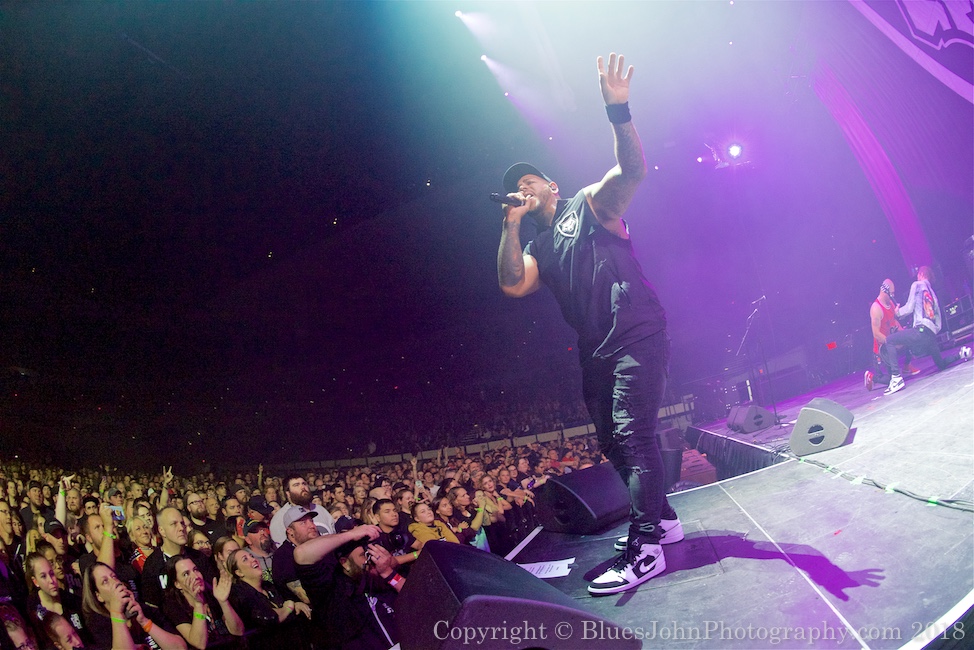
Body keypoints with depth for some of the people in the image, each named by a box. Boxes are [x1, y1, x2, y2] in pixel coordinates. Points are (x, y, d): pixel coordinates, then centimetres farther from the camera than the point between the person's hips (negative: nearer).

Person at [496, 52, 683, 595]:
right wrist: (511, 225, 0)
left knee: (633, 437, -14)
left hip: (638, 338, -8)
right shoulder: (539, 248, 20)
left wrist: (619, 112, -31)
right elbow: (513, 286, 0)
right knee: (614, 443, 13)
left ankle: (644, 550, -10)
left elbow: (633, 169, -15)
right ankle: (663, 518, 30)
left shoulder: (591, 205, 4)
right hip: (596, 354, 8)